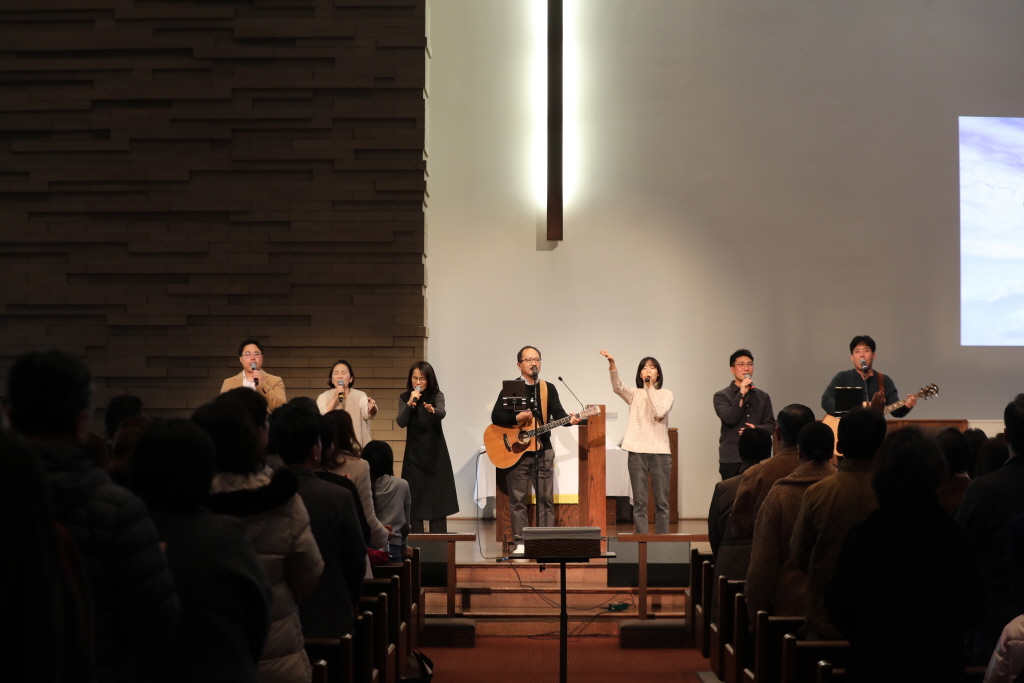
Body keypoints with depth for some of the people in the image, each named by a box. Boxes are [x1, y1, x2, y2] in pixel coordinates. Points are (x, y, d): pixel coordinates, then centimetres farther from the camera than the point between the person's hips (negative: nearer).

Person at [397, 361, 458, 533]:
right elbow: (401, 422, -12)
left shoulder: (437, 395, -4)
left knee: (437, 499, -2)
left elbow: (442, 413, -25)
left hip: (436, 455, -1)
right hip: (414, 455, 1)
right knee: (415, 500, -2)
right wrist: (410, 403, -25)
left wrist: (432, 410, -46)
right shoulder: (404, 398, 2)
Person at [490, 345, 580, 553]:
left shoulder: (548, 389, 9)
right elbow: (495, 416, -5)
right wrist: (517, 418, -20)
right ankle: (519, 543, 5)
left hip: (543, 450, 2)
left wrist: (569, 420, -24)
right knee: (517, 499, 0)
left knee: (546, 497, 1)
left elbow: (558, 413, -3)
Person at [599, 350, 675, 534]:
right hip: (637, 451, 0)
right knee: (639, 501, 0)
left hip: (660, 451, 0)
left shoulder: (666, 394, 7)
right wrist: (612, 364, -29)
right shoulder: (635, 394, 9)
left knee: (662, 501, 2)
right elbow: (617, 387, -12)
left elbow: (660, 412, -13)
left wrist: (650, 387, -9)